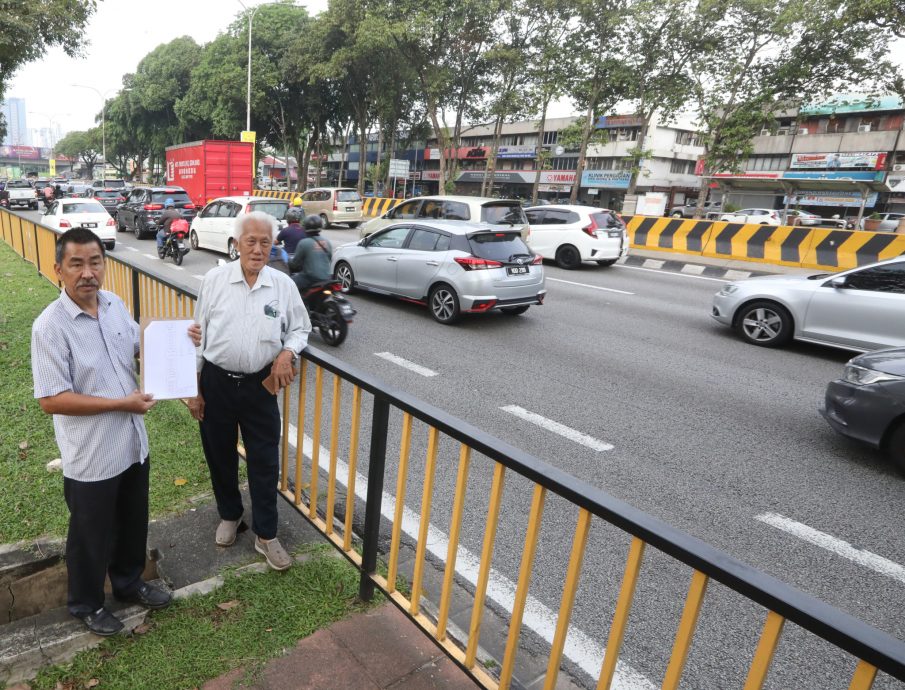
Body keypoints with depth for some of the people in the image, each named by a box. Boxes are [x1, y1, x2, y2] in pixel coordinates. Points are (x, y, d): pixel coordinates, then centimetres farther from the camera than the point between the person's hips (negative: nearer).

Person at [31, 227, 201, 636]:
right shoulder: (50, 326, -22)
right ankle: (86, 603, 41)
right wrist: (121, 403, -22)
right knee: (92, 535, 15)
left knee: (133, 523, 24)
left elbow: (140, 346, 14)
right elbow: (50, 400, -23)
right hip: (90, 457, -6)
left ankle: (129, 583, 48)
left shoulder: (115, 305, -2)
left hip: (133, 443, 6)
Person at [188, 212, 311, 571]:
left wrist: (287, 353, -15)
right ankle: (230, 515, 41)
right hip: (216, 382, 1)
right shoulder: (214, 279, -5)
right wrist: (194, 388, 1)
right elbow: (199, 335, 0)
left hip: (260, 384, 0)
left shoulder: (284, 285, -5)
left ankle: (266, 535, 21)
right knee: (220, 456, 16)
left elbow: (300, 329, 7)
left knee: (264, 461, 5)